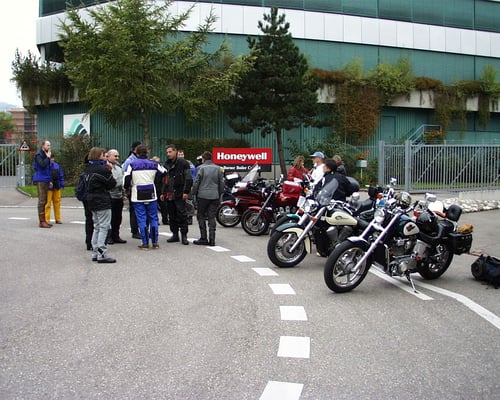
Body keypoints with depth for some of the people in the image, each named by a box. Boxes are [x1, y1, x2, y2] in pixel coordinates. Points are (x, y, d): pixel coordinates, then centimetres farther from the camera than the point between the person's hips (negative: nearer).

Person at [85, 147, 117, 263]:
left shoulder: (89, 168, 9)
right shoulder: (102, 169, -16)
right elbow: (112, 184, -11)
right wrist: (109, 171, 3)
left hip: (92, 201, 9)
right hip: (102, 201, -9)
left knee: (97, 227, 16)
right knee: (104, 227, -5)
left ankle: (95, 253, 19)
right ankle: (102, 255, -6)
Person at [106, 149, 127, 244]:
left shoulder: (119, 166, 16)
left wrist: (123, 193, 22)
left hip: (119, 196, 8)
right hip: (110, 196, -8)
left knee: (118, 218, 12)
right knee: (110, 218, -2)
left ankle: (116, 236, 20)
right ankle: (109, 237, 7)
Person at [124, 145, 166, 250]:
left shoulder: (132, 165, -6)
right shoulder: (153, 164, 1)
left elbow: (126, 179, -9)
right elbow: (164, 172, 15)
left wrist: (127, 187, 13)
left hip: (138, 196, -2)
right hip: (151, 195, 2)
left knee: (141, 219, 2)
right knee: (153, 218, 10)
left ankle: (145, 243, 1)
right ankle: (155, 242, 11)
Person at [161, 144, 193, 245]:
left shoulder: (183, 163, -5)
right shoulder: (167, 164, 16)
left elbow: (188, 179, -10)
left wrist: (186, 192, -16)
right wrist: (163, 192, 16)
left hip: (179, 194, -7)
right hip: (169, 195, 7)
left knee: (182, 214, -6)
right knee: (172, 215, 9)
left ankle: (184, 235, -1)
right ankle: (175, 234, 17)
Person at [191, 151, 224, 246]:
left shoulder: (201, 168, -4)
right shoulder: (218, 168, 9)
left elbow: (196, 182, -6)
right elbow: (222, 183, 12)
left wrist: (193, 193, 4)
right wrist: (220, 195, 20)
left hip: (203, 196, -4)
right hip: (215, 196, 4)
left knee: (201, 217, 6)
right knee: (212, 218, 6)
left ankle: (203, 238, 2)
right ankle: (212, 239, 2)